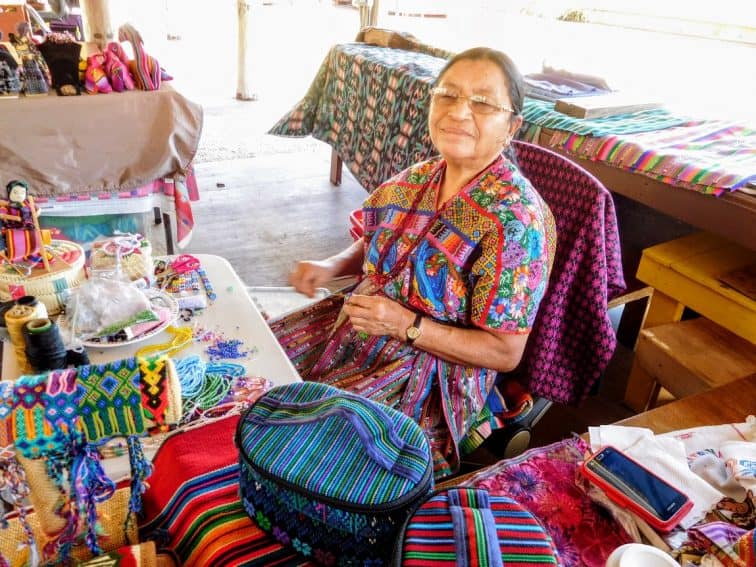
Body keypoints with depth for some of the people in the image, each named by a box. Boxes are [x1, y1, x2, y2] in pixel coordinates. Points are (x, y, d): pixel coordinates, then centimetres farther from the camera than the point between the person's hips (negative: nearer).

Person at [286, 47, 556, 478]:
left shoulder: (514, 219, -23)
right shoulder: (420, 177, -1)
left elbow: (505, 353, -19)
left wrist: (406, 325, -25)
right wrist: (331, 267, -4)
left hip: (431, 376, -7)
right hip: (361, 326, 7)